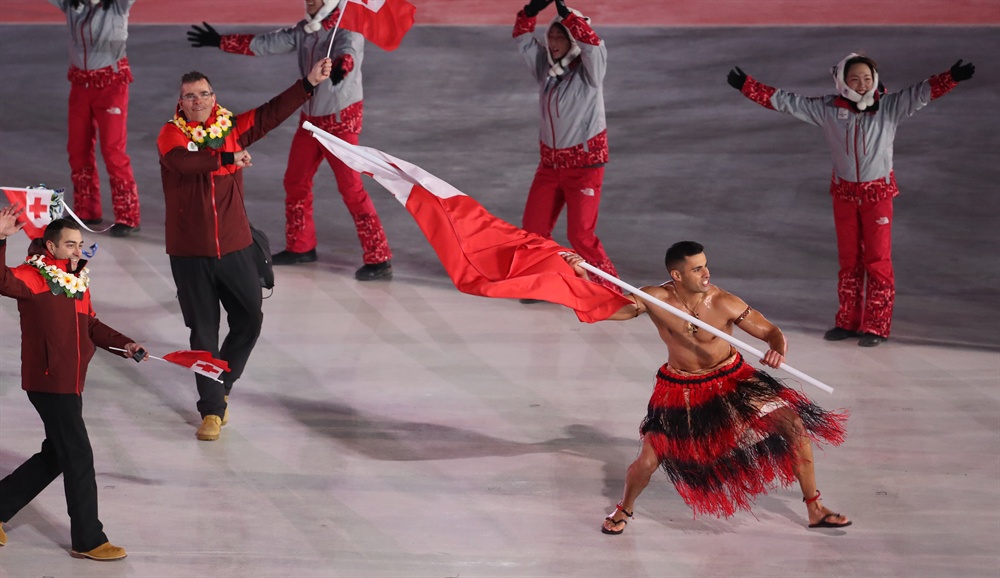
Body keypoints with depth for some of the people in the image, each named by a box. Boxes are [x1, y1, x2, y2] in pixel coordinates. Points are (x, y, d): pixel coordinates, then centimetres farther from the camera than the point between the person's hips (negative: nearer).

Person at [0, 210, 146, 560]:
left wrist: (124, 344, 6)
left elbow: (91, 326, 19)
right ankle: (88, 540, 5)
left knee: (55, 456, 19)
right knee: (79, 458, -4)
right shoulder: (35, 277, -13)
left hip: (70, 383, 9)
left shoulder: (79, 281, 12)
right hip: (48, 383, -9)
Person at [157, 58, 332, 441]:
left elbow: (272, 113, 7)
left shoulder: (232, 128, 6)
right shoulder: (171, 136, -8)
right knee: (203, 330, 2)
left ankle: (221, 384, 30)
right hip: (189, 252, -4)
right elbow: (184, 162, -28)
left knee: (249, 319, 7)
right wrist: (227, 158, -40)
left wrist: (310, 82, 1)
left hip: (235, 247, 4)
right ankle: (212, 409, 12)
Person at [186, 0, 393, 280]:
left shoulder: (348, 29, -17)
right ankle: (301, 246, 34)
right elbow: (263, 44, 13)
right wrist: (220, 41, 15)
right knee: (295, 182, 16)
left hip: (340, 120, -8)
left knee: (351, 189, -12)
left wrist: (339, 68, -63)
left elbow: (347, 52, -40)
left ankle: (379, 259, -9)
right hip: (310, 118, 8)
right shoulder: (303, 31, 4)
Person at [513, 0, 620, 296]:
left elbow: (592, 44, -30)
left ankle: (613, 291, 4)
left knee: (580, 235, -10)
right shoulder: (545, 67, 3)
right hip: (550, 163, 6)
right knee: (533, 227, 6)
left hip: (585, 164, -6)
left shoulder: (588, 71, -12)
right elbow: (522, 37, 0)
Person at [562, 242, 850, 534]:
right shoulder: (655, 299, -18)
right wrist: (584, 276, -29)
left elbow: (772, 333, -20)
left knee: (795, 428, -9)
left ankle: (815, 510, 10)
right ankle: (624, 509, 30)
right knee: (647, 462, -6)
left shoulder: (723, 303, -23)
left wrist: (779, 350, -43)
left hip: (732, 379, 0)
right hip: (680, 389, 0)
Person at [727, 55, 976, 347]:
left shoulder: (890, 106, -8)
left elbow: (922, 93, -19)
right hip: (844, 193, 3)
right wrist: (746, 85, -3)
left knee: (878, 260, -1)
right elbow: (786, 101, 0)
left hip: (878, 193, -2)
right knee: (848, 260, 12)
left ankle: (876, 326, 5)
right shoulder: (828, 110, -3)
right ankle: (848, 322, 22)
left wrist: (952, 77, -36)